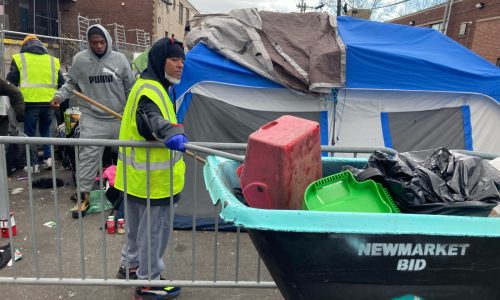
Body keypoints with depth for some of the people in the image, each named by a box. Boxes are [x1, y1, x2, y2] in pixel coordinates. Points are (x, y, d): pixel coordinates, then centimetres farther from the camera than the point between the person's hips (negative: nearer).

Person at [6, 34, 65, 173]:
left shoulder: (19, 59, 5)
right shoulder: (53, 60, 13)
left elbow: (11, 82, 5)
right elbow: (61, 84, 15)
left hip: (30, 102, -3)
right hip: (49, 102, 3)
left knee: (30, 133, 7)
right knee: (45, 130, 20)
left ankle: (34, 164, 9)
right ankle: (48, 158, 11)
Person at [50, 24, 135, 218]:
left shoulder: (119, 59, -3)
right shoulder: (79, 60, -4)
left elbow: (130, 87, 4)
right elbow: (71, 83, 9)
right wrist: (59, 95, -8)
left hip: (119, 117, 1)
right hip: (91, 117, -1)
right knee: (88, 155, -5)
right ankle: (84, 195, 7)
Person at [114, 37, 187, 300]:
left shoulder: (149, 85, 15)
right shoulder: (150, 89, -19)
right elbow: (153, 118, -41)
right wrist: (172, 133, -59)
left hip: (141, 173, 11)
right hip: (152, 176, -11)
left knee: (139, 224, 25)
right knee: (155, 228, 3)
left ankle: (130, 265, 44)